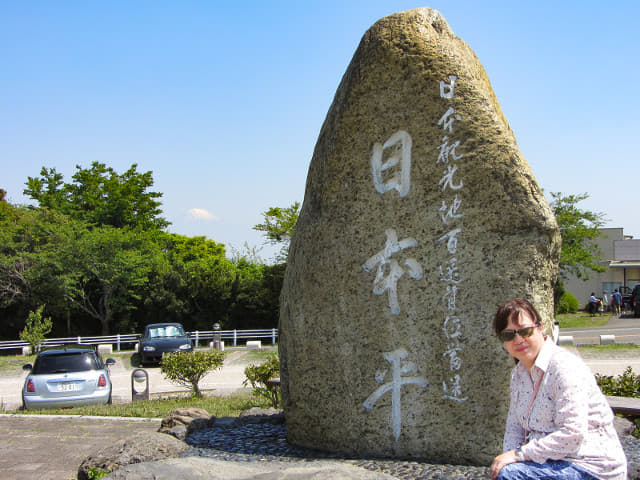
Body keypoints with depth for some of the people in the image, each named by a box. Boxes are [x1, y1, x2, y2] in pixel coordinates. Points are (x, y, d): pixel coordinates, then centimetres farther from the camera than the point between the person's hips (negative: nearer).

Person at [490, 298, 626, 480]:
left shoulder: (565, 368, -17)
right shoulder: (518, 372, 9)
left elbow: (572, 434, -23)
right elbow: (515, 426, 10)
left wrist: (520, 454, -21)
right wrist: (508, 455, -9)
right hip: (555, 462, 8)